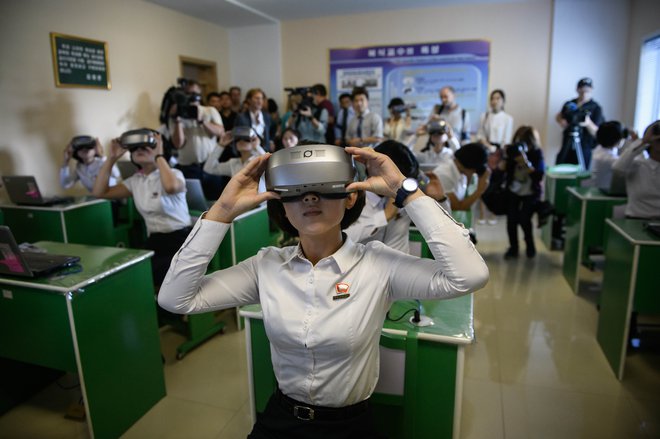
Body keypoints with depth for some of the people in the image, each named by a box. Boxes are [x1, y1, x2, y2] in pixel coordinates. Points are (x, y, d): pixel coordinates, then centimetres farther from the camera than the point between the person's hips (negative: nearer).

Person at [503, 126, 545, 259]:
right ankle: (513, 248, 15)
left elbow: (539, 175, -23)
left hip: (530, 193, -2)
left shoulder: (537, 153, -12)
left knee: (524, 219, -13)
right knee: (511, 219, -8)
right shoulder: (514, 150, -9)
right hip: (513, 190, 2)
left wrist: (526, 163, -35)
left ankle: (530, 246, 15)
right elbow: (505, 168, -11)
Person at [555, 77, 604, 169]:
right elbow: (559, 116, 23)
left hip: (584, 149, -3)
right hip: (567, 147, 4)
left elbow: (596, 133, -11)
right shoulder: (570, 104, 4)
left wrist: (588, 123, -32)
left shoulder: (596, 108, -6)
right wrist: (561, 121, 0)